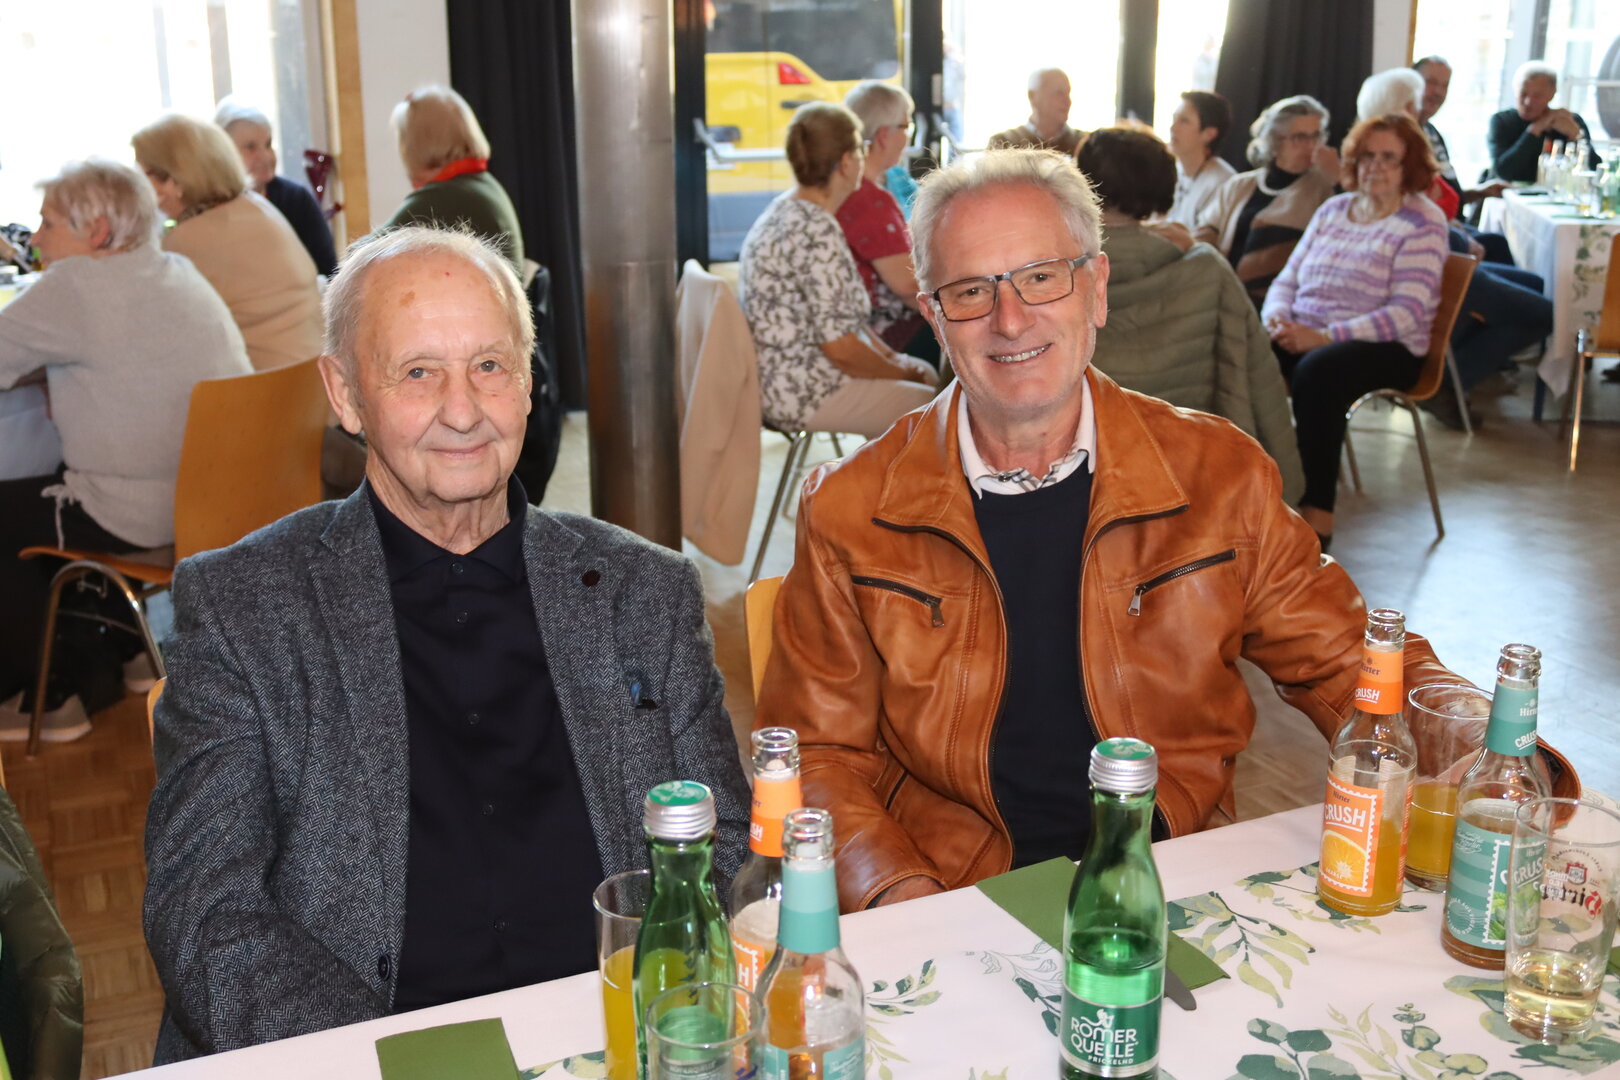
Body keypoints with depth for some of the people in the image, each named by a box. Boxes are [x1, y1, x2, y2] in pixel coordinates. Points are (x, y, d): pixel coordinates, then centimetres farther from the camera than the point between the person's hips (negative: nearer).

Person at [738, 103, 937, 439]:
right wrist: (902, 372, -6)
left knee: (928, 373, 19)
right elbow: (840, 346, -23)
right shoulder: (817, 230, -22)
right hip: (806, 395, -11)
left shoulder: (784, 211, 9)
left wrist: (893, 356, 9)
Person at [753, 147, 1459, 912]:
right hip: (958, 913, 0)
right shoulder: (850, 511, 0)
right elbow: (816, 750, 2)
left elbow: (1342, 662, 11)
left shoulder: (1219, 476, 2)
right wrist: (901, 897, -15)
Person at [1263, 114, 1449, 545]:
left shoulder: (1423, 223, 0)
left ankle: (1317, 513, -31)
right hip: (1302, 336, 5)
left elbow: (1408, 312, -12)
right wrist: (1277, 319, -7)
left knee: (1316, 371, -37)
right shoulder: (1333, 209, 18)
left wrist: (1324, 336, -22)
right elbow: (1287, 279, 18)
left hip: (1387, 348, -5)